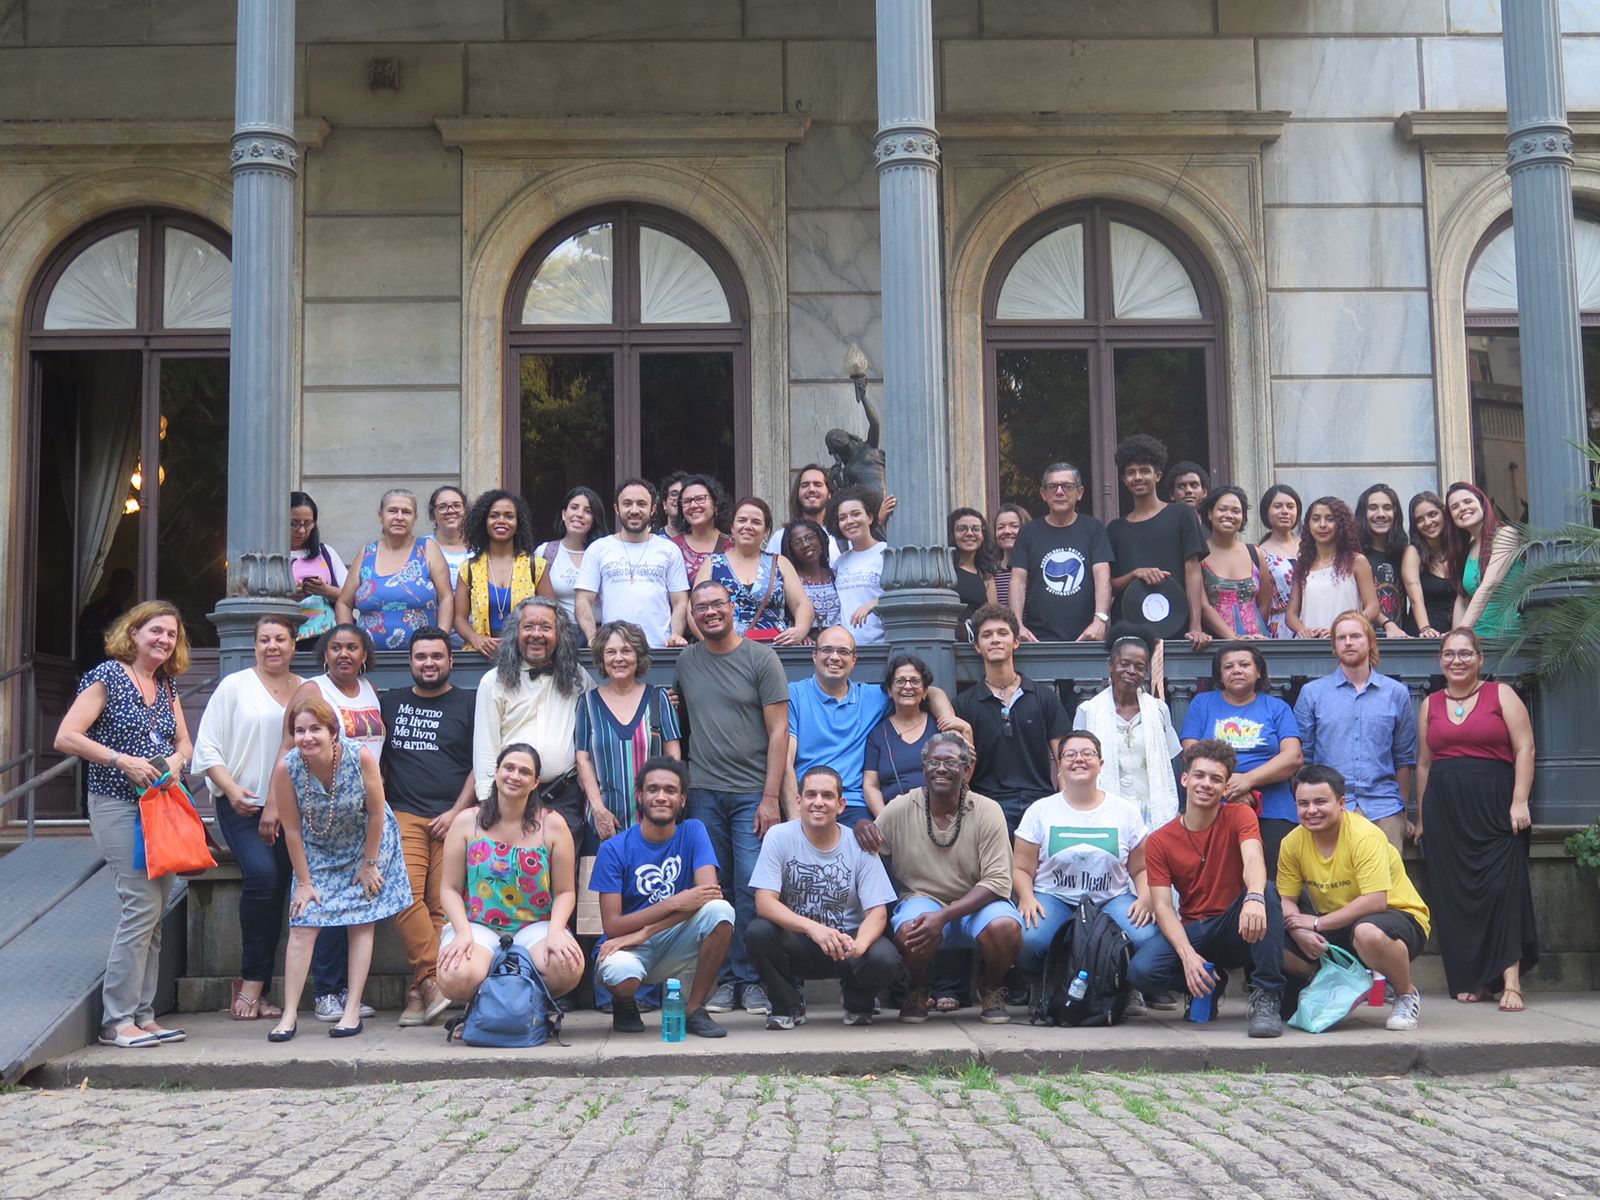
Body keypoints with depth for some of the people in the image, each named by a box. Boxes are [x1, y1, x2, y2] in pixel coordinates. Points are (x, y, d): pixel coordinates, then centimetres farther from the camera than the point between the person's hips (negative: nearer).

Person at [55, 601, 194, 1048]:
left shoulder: (167, 684, 15)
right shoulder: (107, 676, -5)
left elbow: (185, 743, 17)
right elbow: (66, 737, -12)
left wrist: (176, 760, -5)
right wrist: (122, 760, -19)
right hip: (118, 806, -7)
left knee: (155, 914, 6)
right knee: (141, 907, -13)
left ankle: (143, 1014, 13)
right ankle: (116, 1021, -5)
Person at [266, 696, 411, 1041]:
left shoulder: (360, 757, -29)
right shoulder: (286, 768, -24)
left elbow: (377, 814, -16)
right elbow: (292, 829, -14)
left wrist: (369, 864, -8)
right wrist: (304, 882, -9)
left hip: (366, 842, -1)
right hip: (317, 849, 1)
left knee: (361, 922, -1)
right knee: (302, 924, -6)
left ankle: (353, 1010, 3)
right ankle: (290, 1014, -2)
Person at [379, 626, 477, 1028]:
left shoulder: (469, 703, 12)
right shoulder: (390, 703, 20)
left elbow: (482, 765, 7)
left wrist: (457, 812, -4)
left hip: (454, 818, -1)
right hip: (403, 815, 1)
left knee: (444, 902, -10)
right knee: (404, 894, -19)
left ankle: (419, 991, -8)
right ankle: (432, 980, -19)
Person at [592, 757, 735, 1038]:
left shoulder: (692, 832, -2)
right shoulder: (614, 849, -7)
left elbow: (709, 893, -17)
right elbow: (612, 926, -13)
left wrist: (644, 932, -22)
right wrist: (675, 903, -24)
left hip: (675, 946, 2)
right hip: (628, 948, -2)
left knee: (720, 911, -26)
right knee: (621, 973, -37)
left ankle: (693, 1009, -8)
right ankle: (625, 1004, 4)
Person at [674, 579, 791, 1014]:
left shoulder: (760, 658, 0)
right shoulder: (687, 661, 12)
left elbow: (778, 730, -3)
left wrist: (771, 797, -10)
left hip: (753, 793, -3)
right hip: (703, 793, 3)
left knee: (752, 888, -7)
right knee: (713, 891, 4)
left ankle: (751, 980, 2)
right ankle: (722, 979, 11)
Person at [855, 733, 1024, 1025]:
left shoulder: (987, 811, -9)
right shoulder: (900, 809, -4)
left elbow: (997, 881, -14)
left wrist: (944, 916, -27)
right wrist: (861, 827, -21)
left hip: (977, 903, 0)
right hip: (922, 898, 0)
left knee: (1005, 927, -34)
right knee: (910, 932, -36)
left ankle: (991, 989, 3)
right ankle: (917, 992, 3)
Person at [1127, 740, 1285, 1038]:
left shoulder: (1238, 816, -3)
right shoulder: (1159, 841, 1)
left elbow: (1254, 861, -24)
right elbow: (1163, 907, -7)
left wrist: (1254, 898, -49)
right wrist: (1187, 955, -26)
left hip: (1236, 929, -1)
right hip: (1192, 931, 2)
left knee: (1267, 890, -33)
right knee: (1141, 971, -28)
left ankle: (1266, 998, -26)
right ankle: (1211, 983, 4)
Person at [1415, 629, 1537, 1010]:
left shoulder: (1501, 695, 4)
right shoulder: (1430, 705, 13)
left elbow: (1524, 749, -2)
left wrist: (1519, 802, -12)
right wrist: (1422, 818, 14)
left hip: (1494, 807, -3)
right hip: (1445, 810, 3)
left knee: (1503, 887, -11)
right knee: (1455, 893, 2)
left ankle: (1510, 980, -11)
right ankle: (1470, 979, 9)